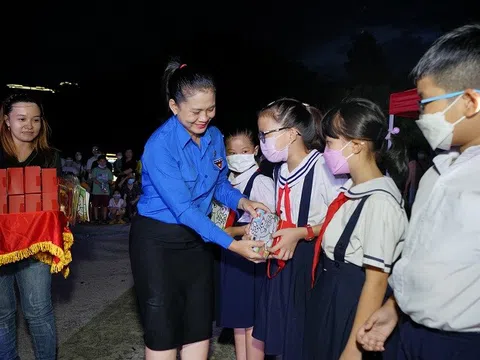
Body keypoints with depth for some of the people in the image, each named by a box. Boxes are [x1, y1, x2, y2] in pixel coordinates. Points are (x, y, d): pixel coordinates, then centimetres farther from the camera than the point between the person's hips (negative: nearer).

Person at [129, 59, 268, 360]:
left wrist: (242, 202, -11)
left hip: (197, 237, 6)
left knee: (200, 327, 13)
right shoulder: (160, 145, -23)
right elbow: (182, 208, -27)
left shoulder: (215, 137, -2)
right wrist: (231, 244, -30)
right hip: (158, 239, -6)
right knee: (163, 329, 7)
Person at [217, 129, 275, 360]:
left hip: (252, 257, -8)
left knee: (252, 320, 2)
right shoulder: (227, 183, 10)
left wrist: (233, 232, -16)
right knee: (237, 319, 16)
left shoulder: (261, 182, -14)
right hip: (231, 256, 8)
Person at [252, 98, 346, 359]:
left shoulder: (323, 167, -20)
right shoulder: (280, 171, 7)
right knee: (282, 334, 16)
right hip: (284, 259, 8)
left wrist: (301, 233, -21)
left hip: (313, 260, -7)